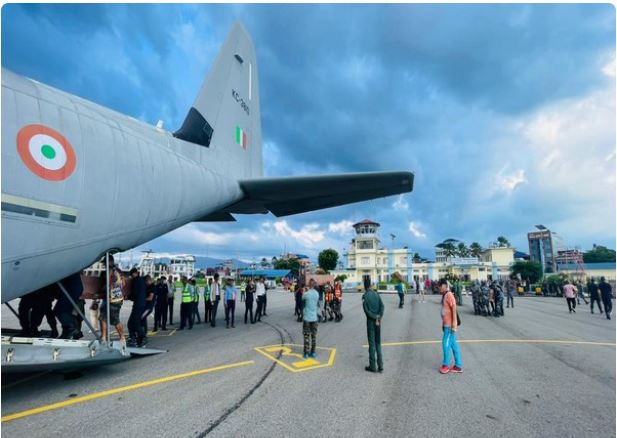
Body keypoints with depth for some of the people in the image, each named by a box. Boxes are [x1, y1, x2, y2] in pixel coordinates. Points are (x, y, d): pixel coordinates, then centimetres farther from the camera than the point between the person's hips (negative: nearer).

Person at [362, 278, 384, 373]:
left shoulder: (365, 296, -7)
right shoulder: (376, 294, 6)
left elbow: (366, 310, -14)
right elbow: (382, 306, -3)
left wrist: (375, 318, -9)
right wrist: (379, 318, -10)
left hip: (371, 321, -4)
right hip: (378, 321, 4)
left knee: (372, 344, 2)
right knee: (378, 343, 13)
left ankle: (372, 366, 8)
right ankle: (380, 365, 13)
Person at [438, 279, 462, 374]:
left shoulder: (449, 295, -17)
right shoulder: (444, 296, 11)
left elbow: (454, 310, -20)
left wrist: (454, 324, -22)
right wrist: (443, 324, 19)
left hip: (450, 325, -9)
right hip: (446, 324, 9)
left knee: (446, 344, -3)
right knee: (453, 344, 12)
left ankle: (446, 365, 9)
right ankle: (458, 366, 19)